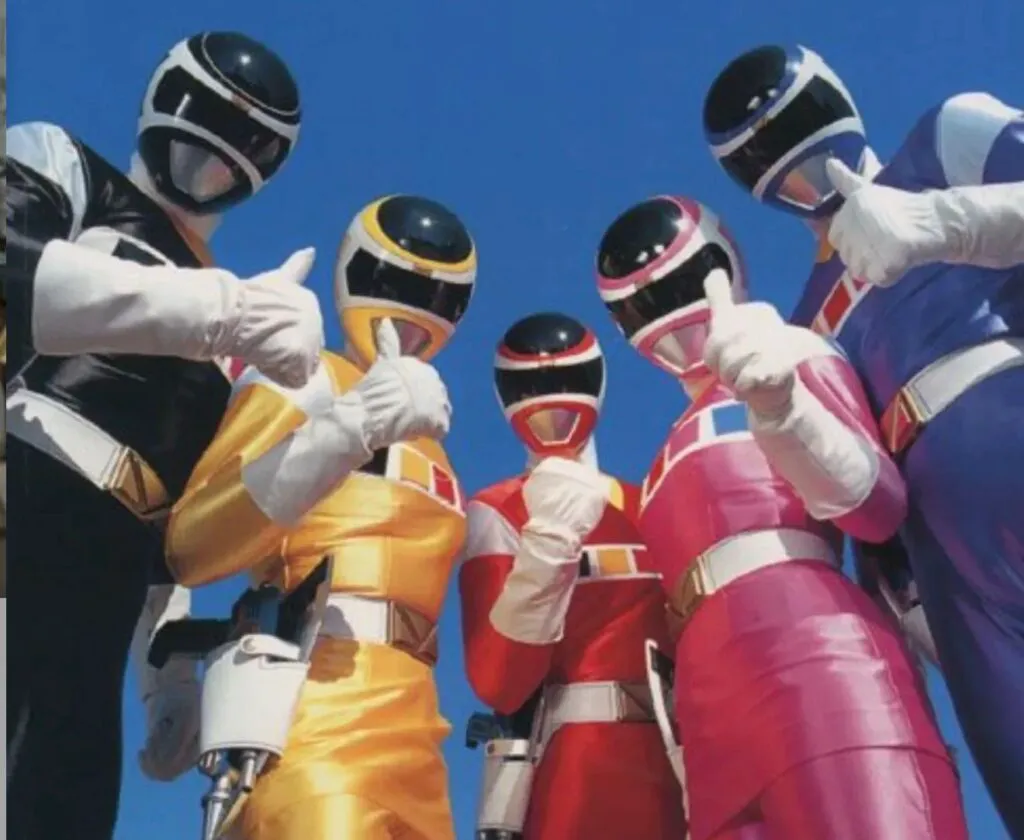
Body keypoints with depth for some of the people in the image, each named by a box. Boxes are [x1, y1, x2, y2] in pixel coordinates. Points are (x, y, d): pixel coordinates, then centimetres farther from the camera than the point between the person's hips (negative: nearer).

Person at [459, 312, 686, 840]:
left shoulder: (647, 506, 16)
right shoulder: (497, 512, 0)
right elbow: (497, 683, -12)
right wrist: (547, 541, -20)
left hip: (671, 761, 5)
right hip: (570, 765, -5)